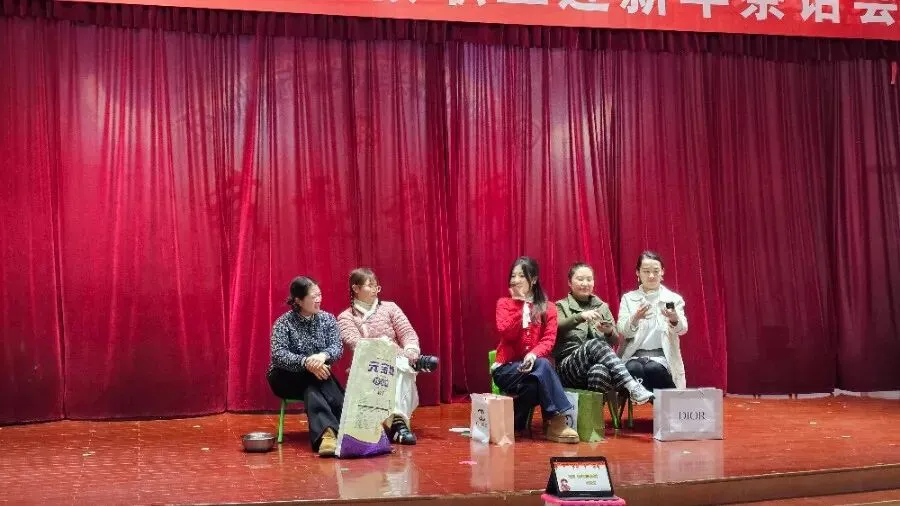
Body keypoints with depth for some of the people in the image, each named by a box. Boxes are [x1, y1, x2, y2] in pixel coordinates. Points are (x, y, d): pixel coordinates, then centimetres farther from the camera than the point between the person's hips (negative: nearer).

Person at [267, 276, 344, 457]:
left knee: (313, 389, -33)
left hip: (316, 376, 3)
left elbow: (337, 347, -11)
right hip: (286, 378, -3)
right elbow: (278, 355, -22)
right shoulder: (283, 323, -9)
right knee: (313, 380, -33)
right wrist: (306, 362, -39)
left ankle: (326, 433, -50)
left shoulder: (327, 319, 2)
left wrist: (323, 355, -35)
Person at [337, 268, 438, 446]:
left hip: (398, 366, 2)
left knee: (402, 371, -36)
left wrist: (411, 354, -20)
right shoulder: (345, 317, 5)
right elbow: (356, 345, -12)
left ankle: (398, 420, -47)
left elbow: (409, 334, 4)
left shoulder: (389, 308, 13)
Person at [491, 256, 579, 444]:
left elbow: (549, 340, -4)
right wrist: (520, 304, -11)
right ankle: (556, 421, -31)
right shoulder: (504, 303, 6)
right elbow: (506, 334, -12)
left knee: (537, 384, -36)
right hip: (507, 368, -2)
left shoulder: (548, 308, 9)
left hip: (533, 364, 2)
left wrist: (534, 354, -25)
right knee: (542, 366, -33)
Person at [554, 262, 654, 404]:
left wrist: (609, 332, -11)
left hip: (598, 364, 2)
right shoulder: (562, 306, 12)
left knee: (600, 371, -38)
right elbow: (557, 327, -12)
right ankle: (633, 388, -47)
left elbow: (615, 341, 13)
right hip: (568, 367, -2)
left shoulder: (602, 306, 21)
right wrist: (581, 316, -29)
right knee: (595, 344, -36)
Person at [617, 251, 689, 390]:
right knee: (633, 369, -35)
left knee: (653, 368, -34)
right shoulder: (628, 298, 9)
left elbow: (682, 329, -8)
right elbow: (623, 332, -3)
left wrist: (675, 320, -32)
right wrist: (635, 318, -26)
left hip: (662, 354, 0)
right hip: (635, 354, 0)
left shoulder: (674, 299, 7)